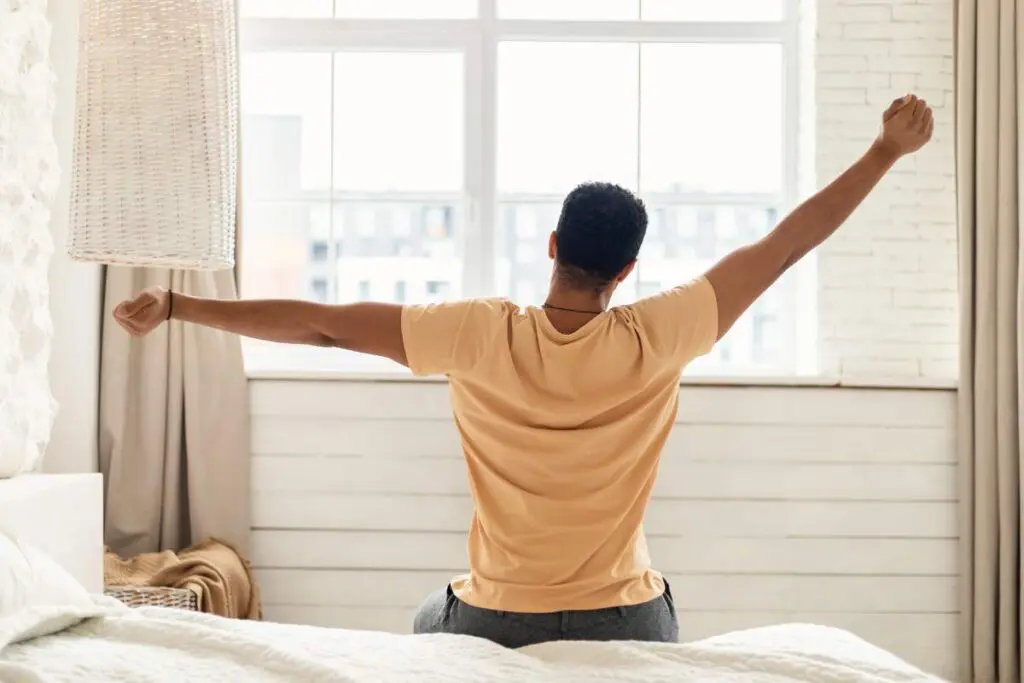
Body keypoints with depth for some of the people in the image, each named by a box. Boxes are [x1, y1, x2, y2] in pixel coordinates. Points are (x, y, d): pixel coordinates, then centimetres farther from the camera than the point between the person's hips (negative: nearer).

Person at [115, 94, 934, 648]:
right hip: (622, 622, 1)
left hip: (496, 621, 0)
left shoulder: (483, 336, -18)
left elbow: (321, 324, -17)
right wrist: (888, 151, -3)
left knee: (432, 621, 32)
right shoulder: (652, 342, -17)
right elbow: (781, 248, -12)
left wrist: (176, 305, -8)